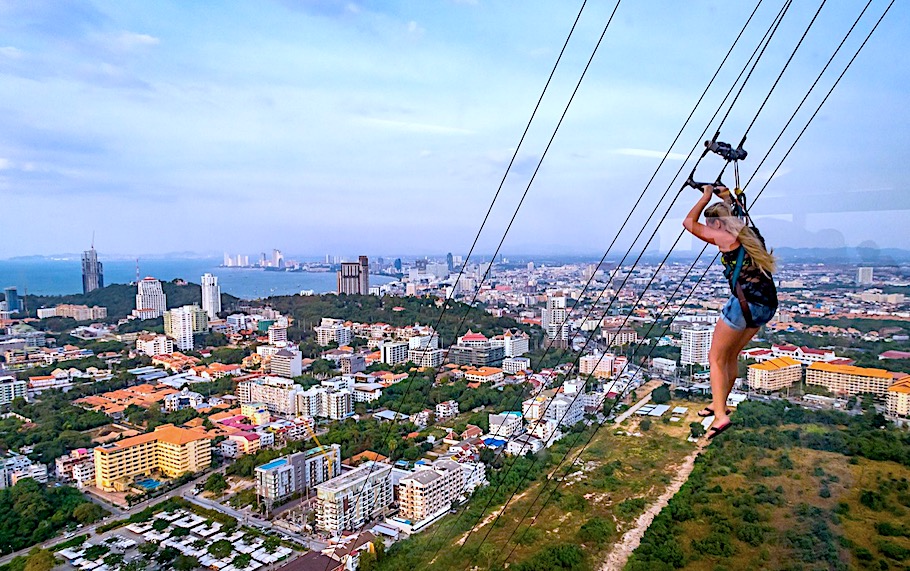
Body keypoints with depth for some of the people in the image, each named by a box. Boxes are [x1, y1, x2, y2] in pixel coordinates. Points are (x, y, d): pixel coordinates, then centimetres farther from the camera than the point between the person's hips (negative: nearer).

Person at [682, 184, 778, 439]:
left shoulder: (726, 238, -4)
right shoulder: (748, 234, 18)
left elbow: (689, 222, 3)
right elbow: (734, 217, 43)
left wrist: (706, 197, 12)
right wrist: (727, 198, 42)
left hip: (745, 302, -9)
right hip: (767, 305, 9)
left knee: (716, 359, 1)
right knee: (731, 356, 22)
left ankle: (721, 415, -8)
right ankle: (720, 403, 34)